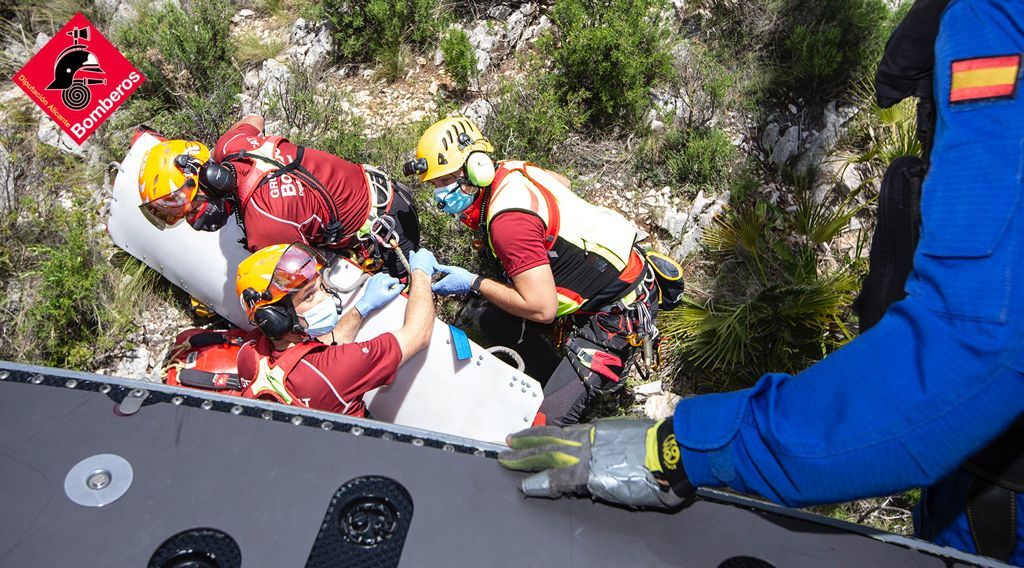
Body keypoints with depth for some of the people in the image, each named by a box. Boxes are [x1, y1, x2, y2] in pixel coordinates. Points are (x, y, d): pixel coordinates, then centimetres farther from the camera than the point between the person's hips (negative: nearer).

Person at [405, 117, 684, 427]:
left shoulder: (508, 219, -29)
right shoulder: (508, 170, -1)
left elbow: (542, 309, -28)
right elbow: (561, 182, 22)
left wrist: (473, 283, -17)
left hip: (619, 312, -10)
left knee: (546, 422, -16)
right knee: (493, 322, 12)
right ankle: (561, 383, 24)